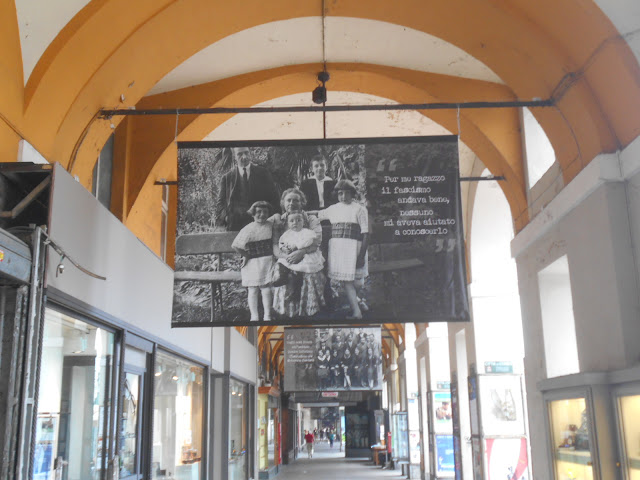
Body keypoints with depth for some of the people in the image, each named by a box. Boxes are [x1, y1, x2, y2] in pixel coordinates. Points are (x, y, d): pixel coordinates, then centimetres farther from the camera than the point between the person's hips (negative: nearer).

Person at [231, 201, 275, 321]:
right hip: (252, 262, -1)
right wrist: (247, 255, -4)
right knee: (253, 289, 0)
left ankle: (267, 316, 3)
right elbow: (235, 245, -6)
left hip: (267, 261, 1)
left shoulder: (271, 226, 4)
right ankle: (254, 316, 4)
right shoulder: (248, 229, -4)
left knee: (266, 287, -3)